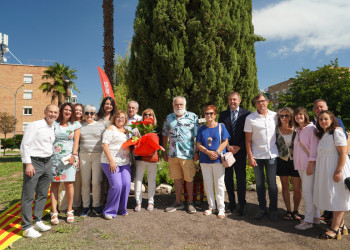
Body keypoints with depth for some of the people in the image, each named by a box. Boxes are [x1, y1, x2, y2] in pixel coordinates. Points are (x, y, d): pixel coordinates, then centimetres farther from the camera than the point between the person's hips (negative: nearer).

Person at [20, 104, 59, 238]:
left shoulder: (53, 129, 12)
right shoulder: (35, 125, -9)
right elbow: (24, 145, -12)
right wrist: (28, 163, -17)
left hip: (47, 163, 7)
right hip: (33, 162, -7)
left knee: (42, 195, 14)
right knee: (28, 196, -1)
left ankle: (37, 221, 27)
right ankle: (26, 227, 7)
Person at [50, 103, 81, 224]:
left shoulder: (75, 125, 9)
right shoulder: (54, 124, 10)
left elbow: (76, 141, 4)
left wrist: (74, 155, -7)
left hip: (69, 157, -1)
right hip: (54, 156, 1)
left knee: (69, 183, -4)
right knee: (54, 183, 0)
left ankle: (70, 211, 10)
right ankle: (54, 213, 7)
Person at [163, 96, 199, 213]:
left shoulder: (192, 117, 0)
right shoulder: (169, 118, 11)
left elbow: (197, 136, -2)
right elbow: (165, 135, 14)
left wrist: (197, 152, -6)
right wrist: (164, 152, 11)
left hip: (187, 154, -4)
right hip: (172, 154, 4)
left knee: (189, 179, 6)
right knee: (176, 179, 13)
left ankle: (190, 203, 22)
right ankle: (178, 202, 26)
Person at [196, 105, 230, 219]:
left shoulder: (221, 126, 1)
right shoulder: (202, 129, 7)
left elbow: (225, 141, -3)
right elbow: (198, 144, 3)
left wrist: (217, 152, -17)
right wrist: (208, 152, -13)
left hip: (218, 159, -3)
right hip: (204, 160, 3)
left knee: (219, 184, 1)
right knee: (207, 184, 10)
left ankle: (221, 208, 12)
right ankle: (211, 206, 24)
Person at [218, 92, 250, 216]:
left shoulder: (246, 114, 2)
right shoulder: (223, 114, 8)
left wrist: (239, 147, -9)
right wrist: (227, 146, -6)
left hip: (240, 150, -2)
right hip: (226, 150, 2)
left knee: (241, 178, 3)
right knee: (228, 178, 7)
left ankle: (242, 205, 15)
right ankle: (231, 203, 20)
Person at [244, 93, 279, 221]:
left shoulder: (275, 116, 3)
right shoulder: (250, 118, -2)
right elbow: (248, 139, -2)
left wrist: (278, 151, 5)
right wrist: (250, 157, -7)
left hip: (272, 154, 1)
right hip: (257, 155, -1)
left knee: (272, 184, 6)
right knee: (259, 184, 8)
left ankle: (273, 210, 19)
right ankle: (262, 209, 22)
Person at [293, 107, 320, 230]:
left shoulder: (311, 128, -7)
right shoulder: (298, 130, 16)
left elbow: (314, 147, -13)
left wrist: (311, 164, -17)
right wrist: (295, 161, 13)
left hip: (309, 164, -7)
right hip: (300, 164, 7)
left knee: (307, 190, -7)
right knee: (311, 190, 12)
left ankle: (308, 220, 0)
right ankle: (316, 217, 21)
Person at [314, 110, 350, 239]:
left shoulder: (337, 133, -12)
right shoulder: (322, 135, 14)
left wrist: (338, 171, -22)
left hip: (336, 168, -9)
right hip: (325, 170, 9)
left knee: (337, 198, -2)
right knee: (332, 198, 12)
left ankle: (335, 229, 4)